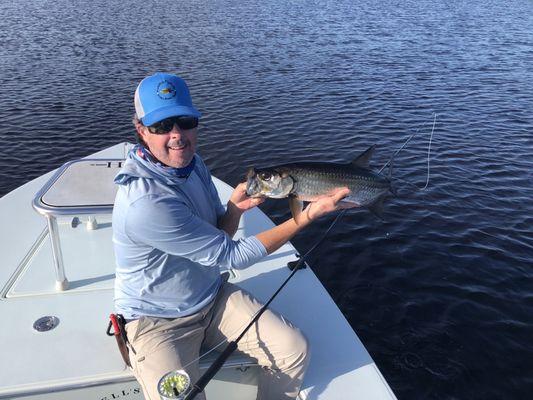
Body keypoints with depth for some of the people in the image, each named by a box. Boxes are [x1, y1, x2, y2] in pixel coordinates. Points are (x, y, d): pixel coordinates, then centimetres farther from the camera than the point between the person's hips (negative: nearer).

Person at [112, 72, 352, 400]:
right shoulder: (145, 201, -31)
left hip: (214, 297, 7)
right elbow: (231, 255, -24)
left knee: (295, 349, -4)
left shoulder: (192, 163, -3)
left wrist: (235, 207, -18)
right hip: (157, 321, -6)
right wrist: (308, 216, -24)